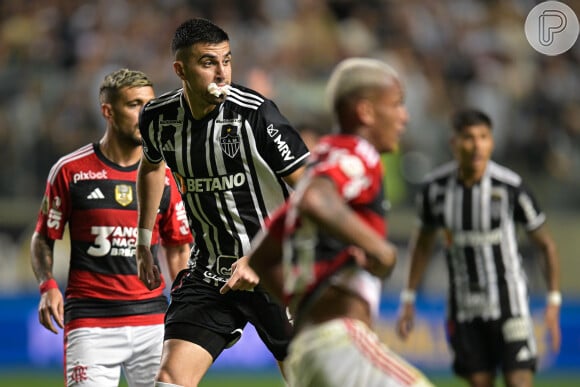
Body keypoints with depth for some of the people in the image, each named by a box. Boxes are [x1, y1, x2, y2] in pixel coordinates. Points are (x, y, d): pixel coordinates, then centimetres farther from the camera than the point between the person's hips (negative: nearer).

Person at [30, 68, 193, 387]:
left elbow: (178, 249, 16)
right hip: (89, 322, -3)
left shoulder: (163, 176, 8)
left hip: (152, 321, 3)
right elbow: (43, 238, 8)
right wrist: (47, 286, -9)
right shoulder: (70, 170, 0)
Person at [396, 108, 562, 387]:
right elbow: (423, 240, 13)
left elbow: (546, 243, -3)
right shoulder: (435, 187, -6)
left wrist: (554, 303, -7)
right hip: (464, 303, 3)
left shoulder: (510, 187, -15)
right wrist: (408, 299, 12)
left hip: (508, 299, -3)